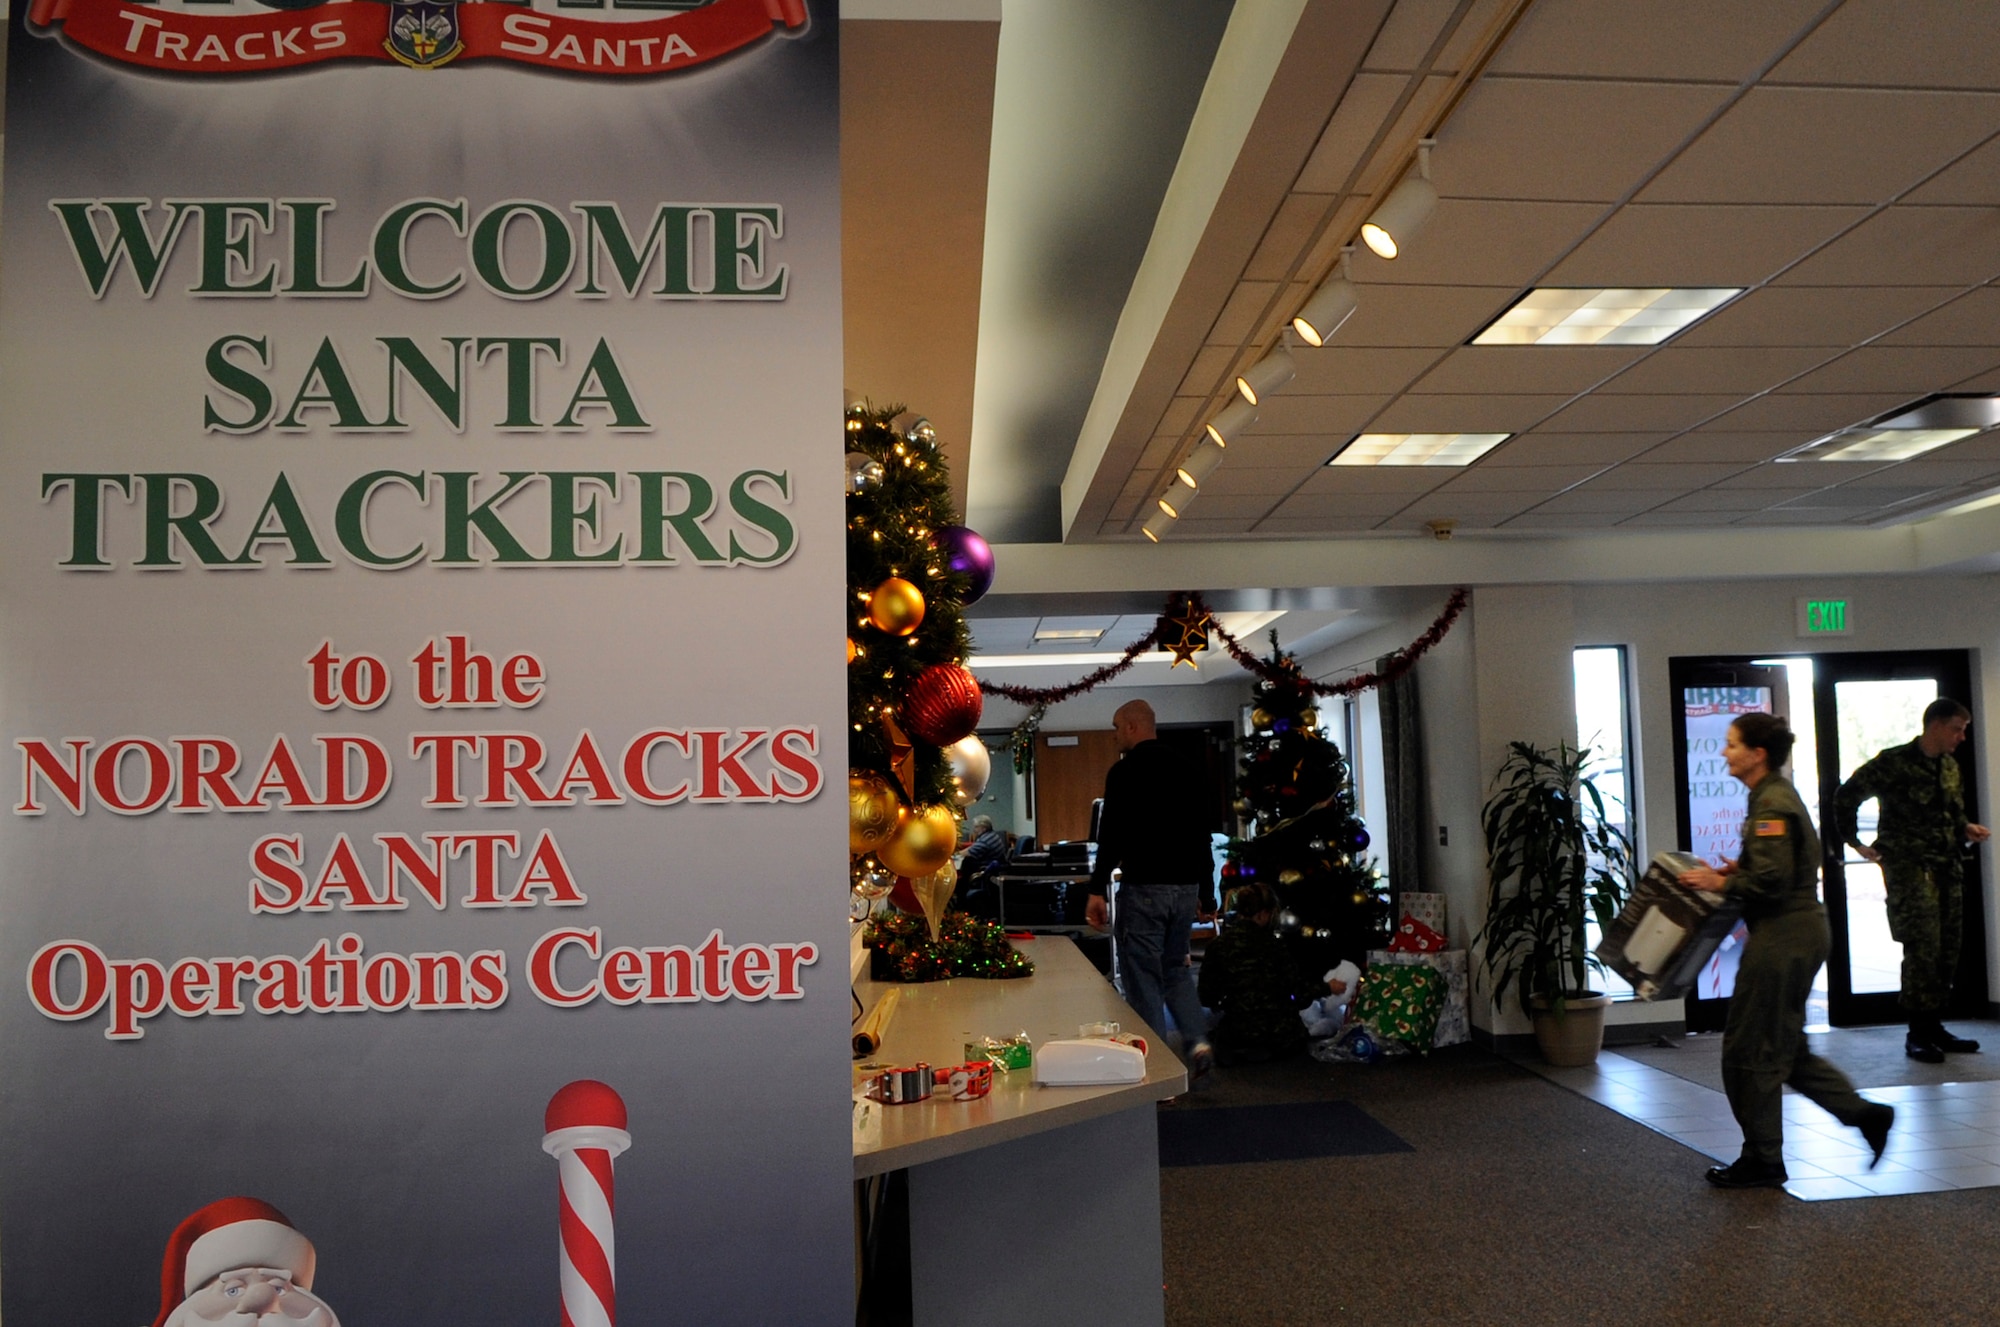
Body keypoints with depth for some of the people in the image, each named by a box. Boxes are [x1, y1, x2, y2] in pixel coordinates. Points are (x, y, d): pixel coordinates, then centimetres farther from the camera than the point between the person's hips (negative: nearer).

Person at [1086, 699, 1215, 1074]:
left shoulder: (1126, 770, -9)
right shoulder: (1187, 770, 12)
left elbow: (1111, 834, -16)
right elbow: (1202, 835, 17)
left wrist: (1097, 890, -15)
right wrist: (1206, 891, 24)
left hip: (1144, 887, -7)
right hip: (1186, 887, 7)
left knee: (1143, 977, 2)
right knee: (1174, 968, 22)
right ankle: (1197, 1041, 5)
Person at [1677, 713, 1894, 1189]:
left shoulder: (1771, 805, -18)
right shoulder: (1778, 795, 14)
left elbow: (1772, 880, -24)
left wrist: (1722, 883, -12)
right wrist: (1738, 868, 13)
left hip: (1783, 936, -11)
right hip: (1801, 930, 11)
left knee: (1749, 1048, 0)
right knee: (1785, 1048, 18)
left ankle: (1762, 1162, 11)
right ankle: (1866, 1114, 18)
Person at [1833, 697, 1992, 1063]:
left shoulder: (1950, 766, 15)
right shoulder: (1894, 762, -9)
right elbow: (1846, 796, -10)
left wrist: (1966, 828, 5)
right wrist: (1856, 843, -7)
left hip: (1948, 867, 8)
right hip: (1910, 866, -7)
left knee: (1947, 949, 8)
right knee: (1923, 947, -10)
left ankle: (1934, 1026, 19)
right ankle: (1918, 1033, -4)